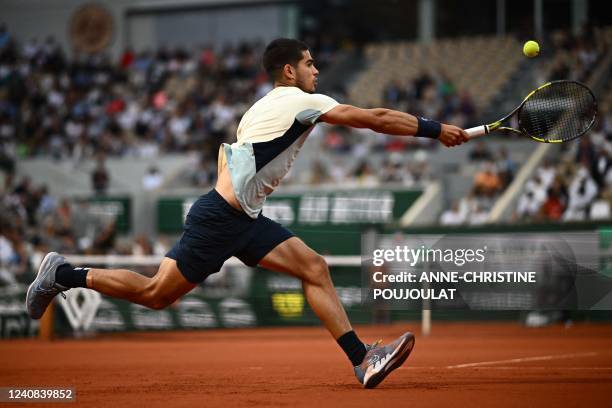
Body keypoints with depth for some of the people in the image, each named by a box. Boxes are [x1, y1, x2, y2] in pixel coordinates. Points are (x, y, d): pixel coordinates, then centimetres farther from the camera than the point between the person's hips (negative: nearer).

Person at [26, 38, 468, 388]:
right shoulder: (300, 101, -10)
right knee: (157, 293, -4)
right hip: (219, 218, -10)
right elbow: (376, 119, -13)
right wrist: (436, 129, -9)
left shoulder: (263, 107, 17)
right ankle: (65, 274, 11)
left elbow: (226, 152, 24)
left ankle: (361, 359, -8)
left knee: (315, 268, -2)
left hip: (244, 219, 10)